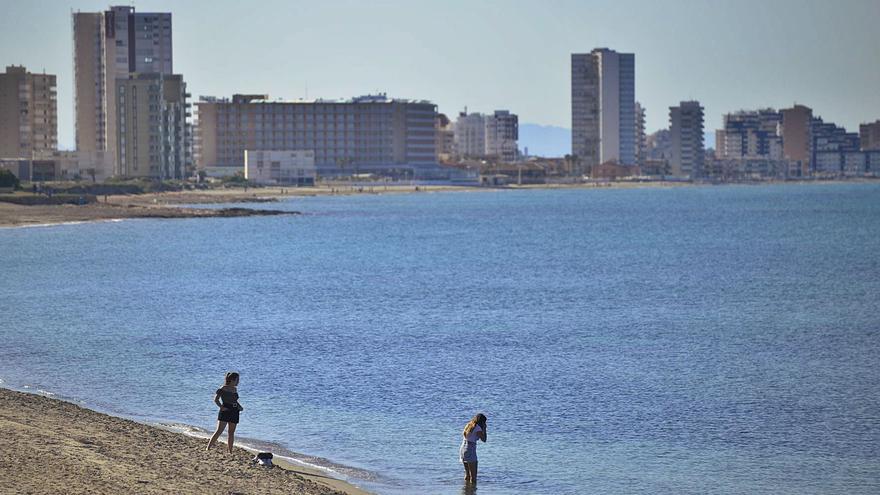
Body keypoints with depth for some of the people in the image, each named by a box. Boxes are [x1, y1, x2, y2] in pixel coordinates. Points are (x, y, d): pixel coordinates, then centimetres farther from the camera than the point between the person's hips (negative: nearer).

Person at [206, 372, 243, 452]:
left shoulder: (235, 389, 13)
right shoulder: (223, 389, -7)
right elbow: (216, 399, -7)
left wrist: (239, 407, 8)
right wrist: (221, 407, -19)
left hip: (234, 413, 7)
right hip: (225, 412, -7)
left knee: (231, 433, 8)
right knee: (219, 431, -12)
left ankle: (229, 451, 14)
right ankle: (208, 448, -10)